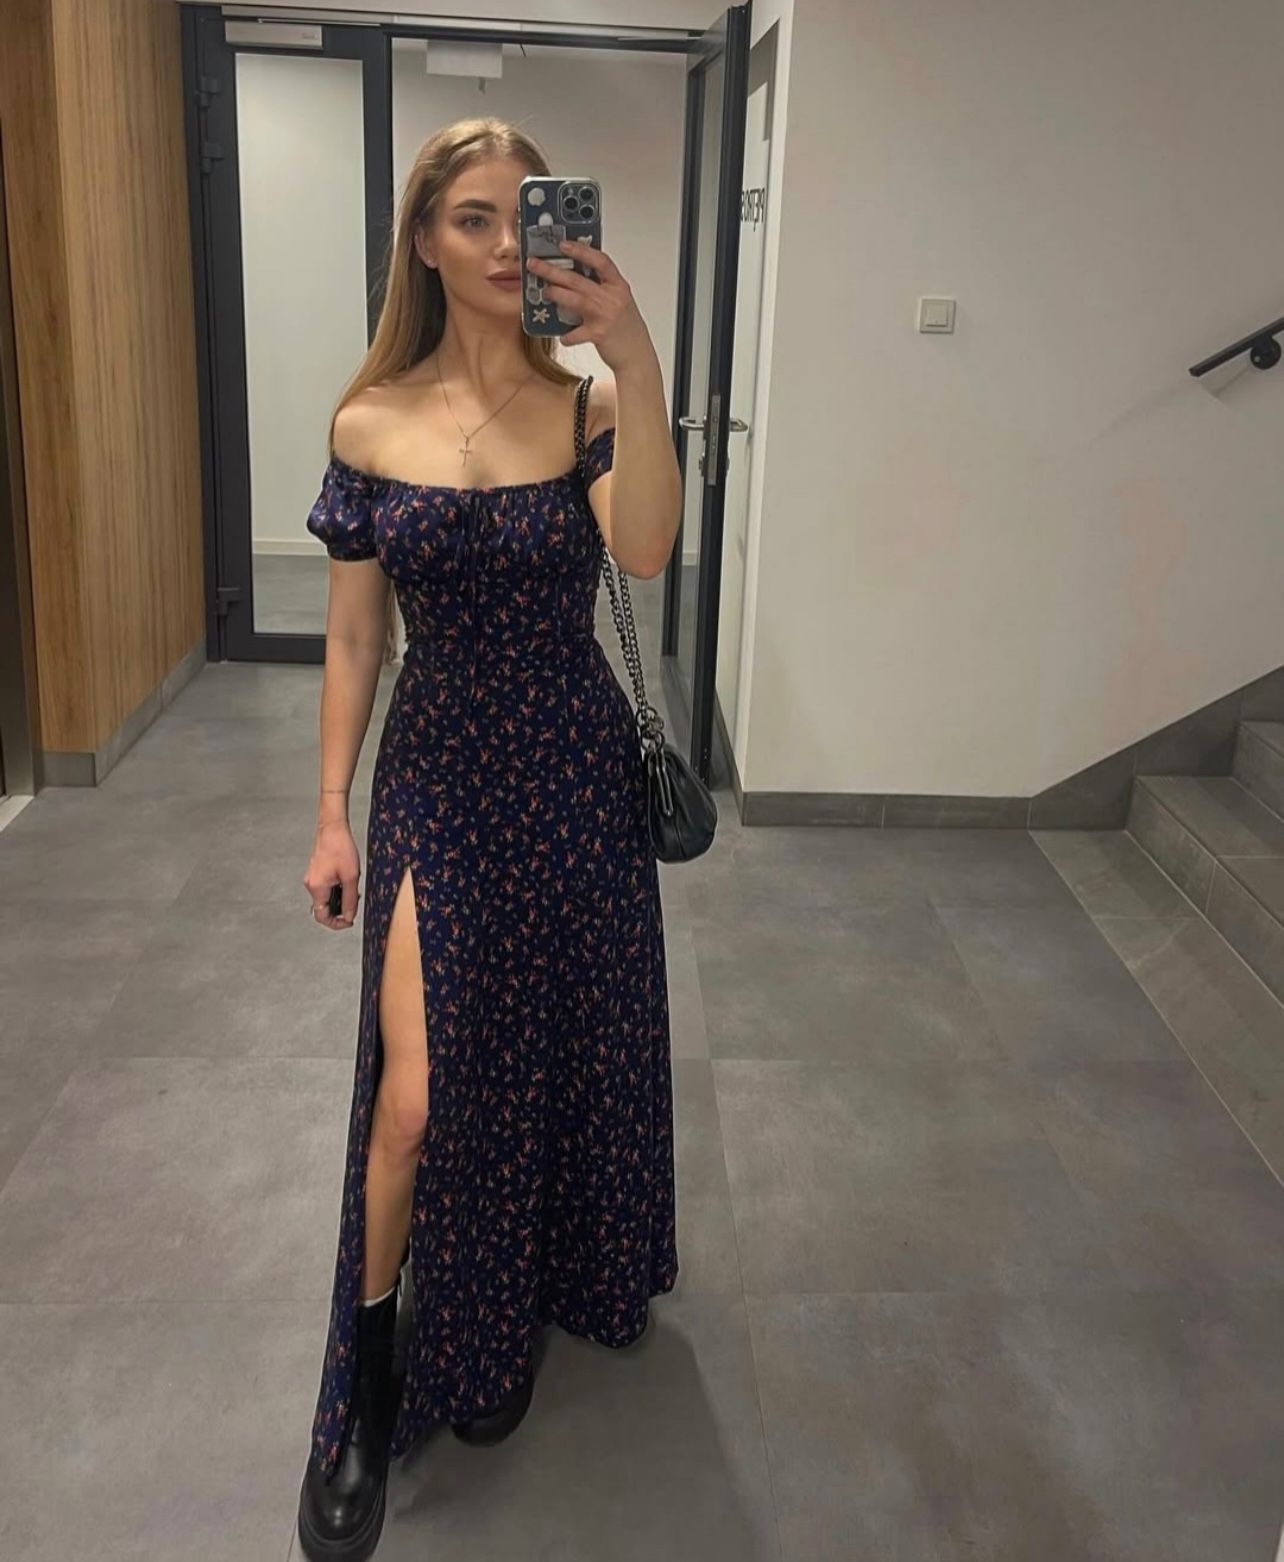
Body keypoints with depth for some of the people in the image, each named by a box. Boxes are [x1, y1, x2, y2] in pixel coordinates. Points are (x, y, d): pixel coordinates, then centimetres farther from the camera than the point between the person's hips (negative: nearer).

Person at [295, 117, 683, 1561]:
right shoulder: (370, 425, -2)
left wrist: (638, 363, -33)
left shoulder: (589, 400, -4)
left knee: (562, 1046, 14)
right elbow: (354, 637, 3)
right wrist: (333, 816, 3)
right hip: (436, 774, 0)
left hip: (574, 768, 1)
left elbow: (645, 550, -24)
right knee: (416, 1097, -4)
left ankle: (530, 1291, 43)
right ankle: (369, 1379, 21)